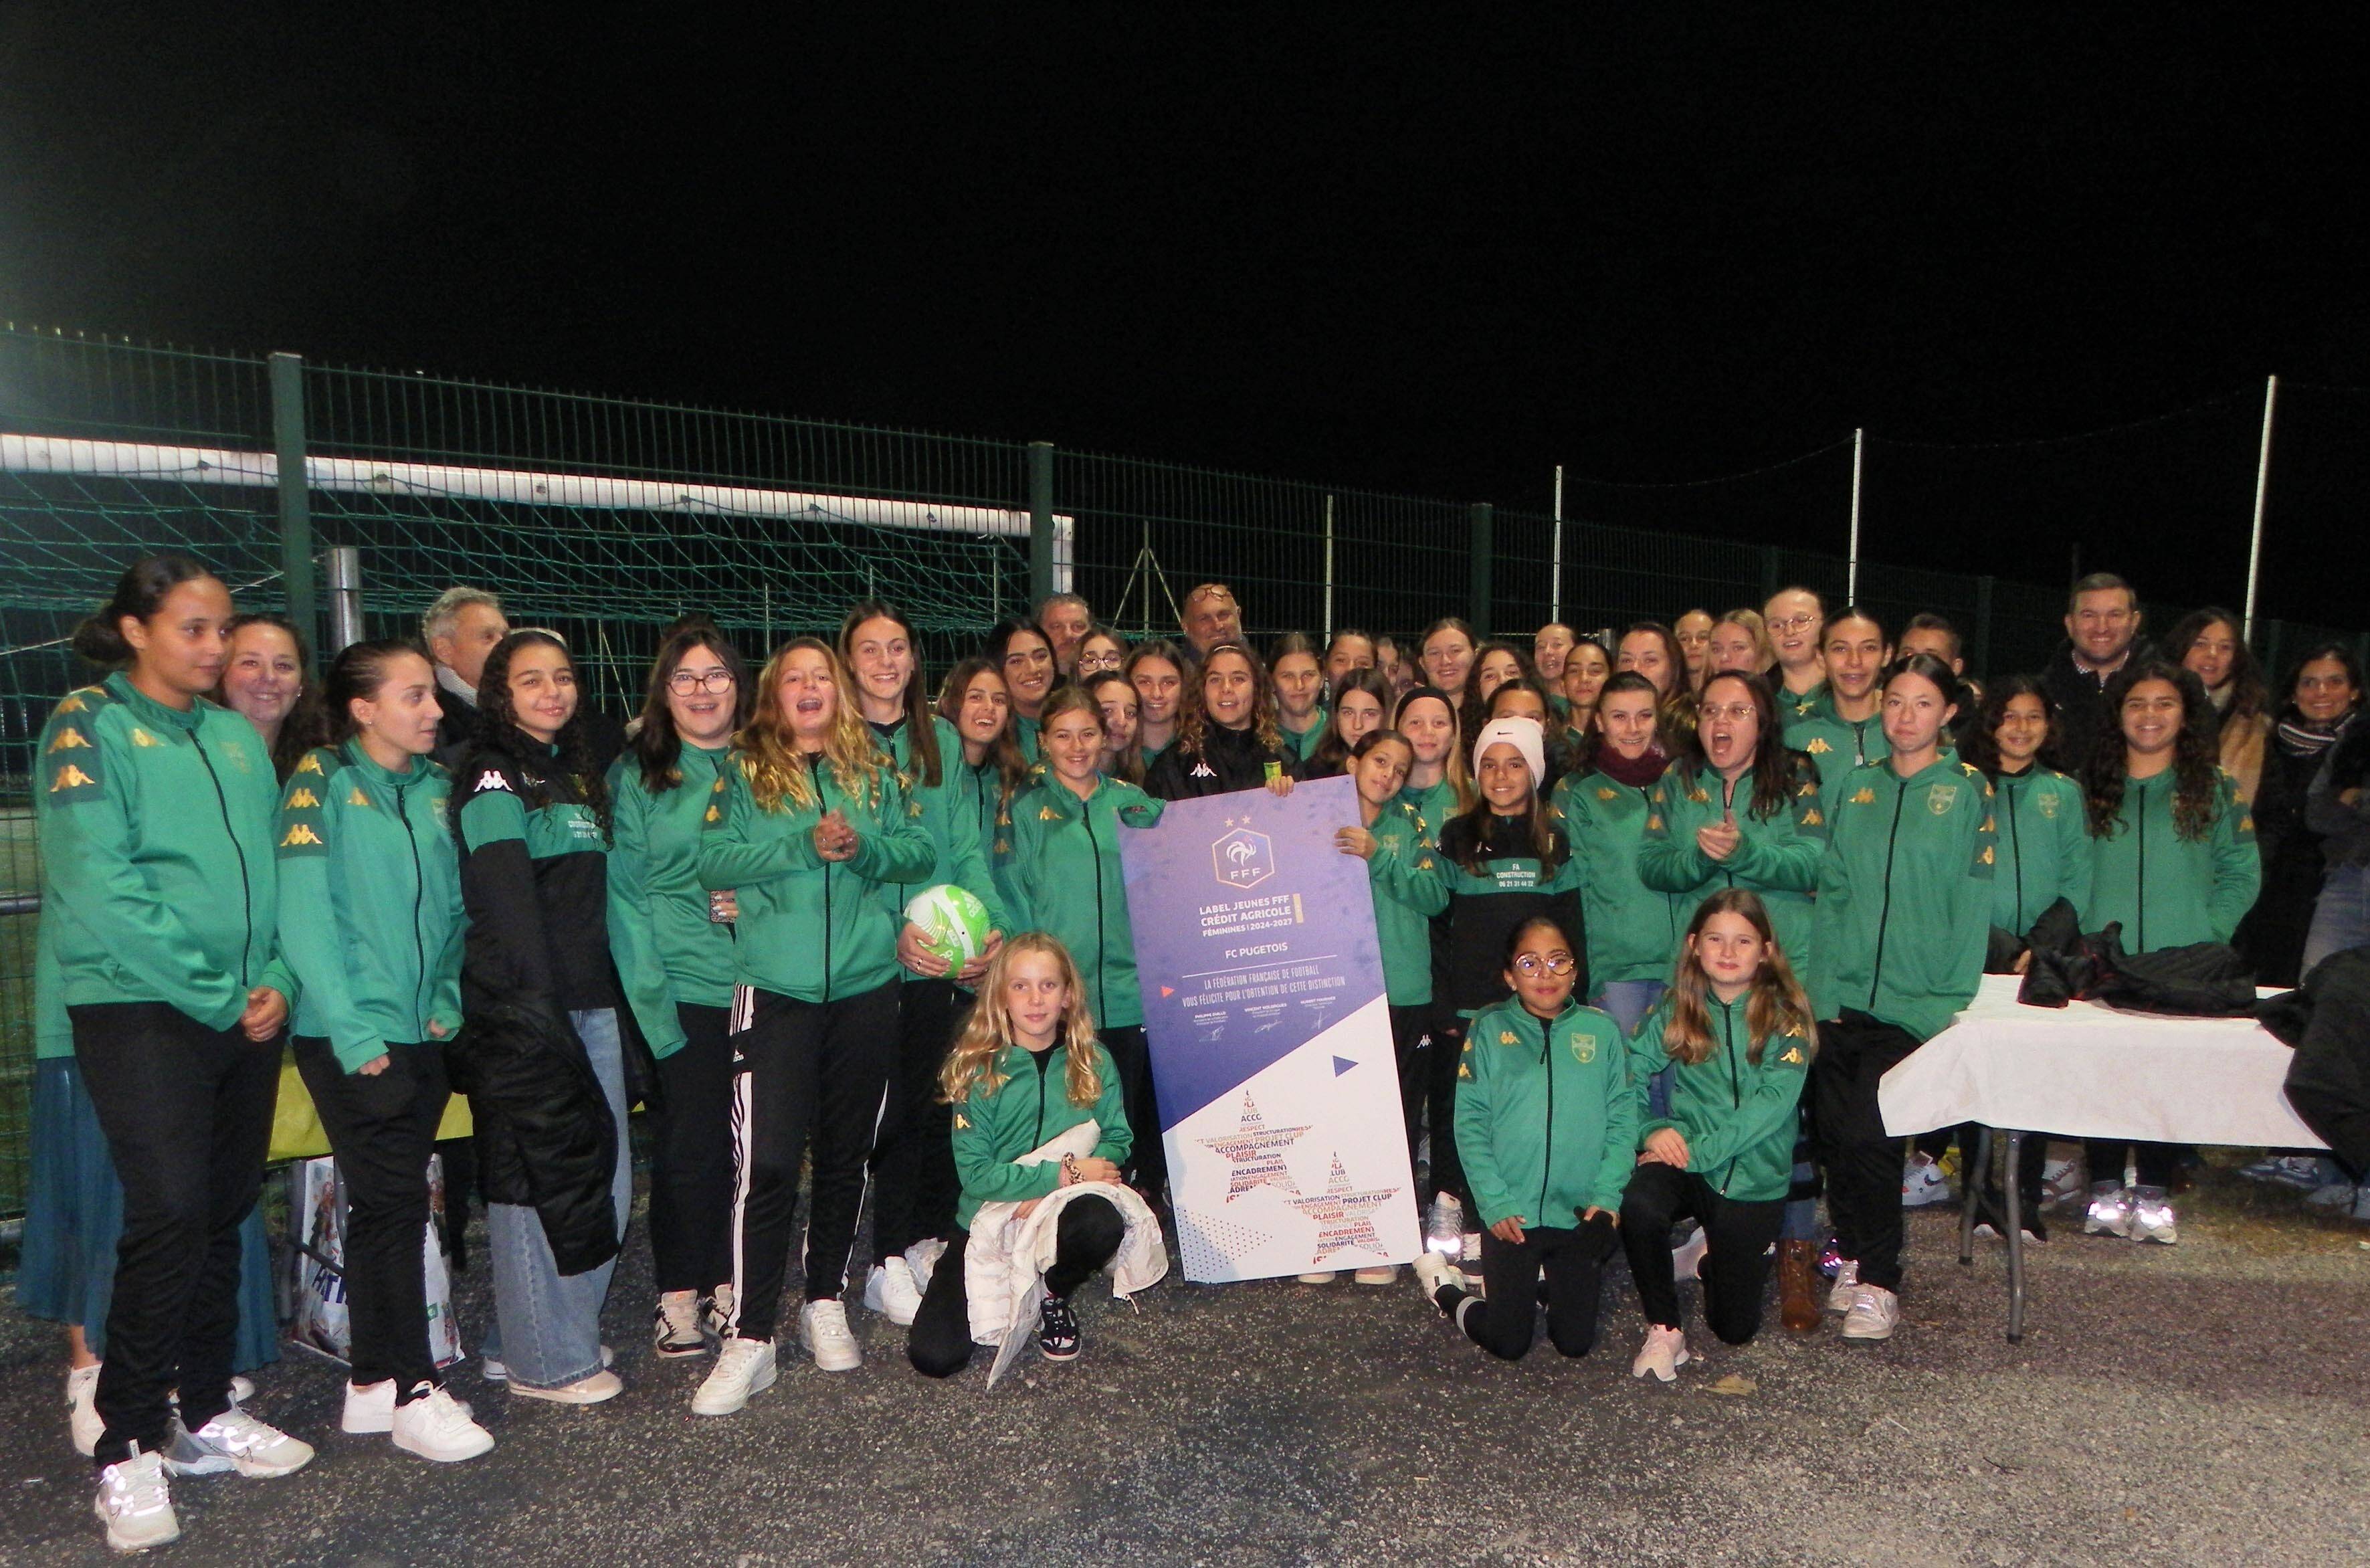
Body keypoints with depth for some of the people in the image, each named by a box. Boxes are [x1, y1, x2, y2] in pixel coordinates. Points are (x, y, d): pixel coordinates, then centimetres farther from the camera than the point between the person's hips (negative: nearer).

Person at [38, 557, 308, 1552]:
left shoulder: (237, 737, 13)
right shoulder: (89, 728, -4)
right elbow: (96, 891, -13)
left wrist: (277, 979, -4)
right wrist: (214, 993, -13)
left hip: (246, 1013, 6)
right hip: (140, 1011, -6)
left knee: (224, 1215, 11)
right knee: (170, 1213, -10)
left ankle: (205, 1415, 25)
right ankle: (128, 1451, 5)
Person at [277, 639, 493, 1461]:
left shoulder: (436, 788, 11)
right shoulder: (323, 782, -7)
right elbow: (304, 914, -14)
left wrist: (448, 1002, 3)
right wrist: (353, 1030, -17)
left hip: (421, 1032, 6)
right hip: (352, 1034, -6)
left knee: (384, 1208, 13)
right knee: (395, 1204, -4)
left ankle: (372, 1384, 23)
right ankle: (416, 1392, 7)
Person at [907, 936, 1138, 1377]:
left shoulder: (1094, 1063, -2)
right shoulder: (979, 1071, -9)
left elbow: (1116, 1140, -4)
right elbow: (975, 1173, -13)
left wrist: (1049, 1193, -20)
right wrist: (1062, 1174, -20)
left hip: (1063, 1209, 1)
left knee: (1102, 1223, -35)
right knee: (933, 1356, -15)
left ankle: (1053, 1295, 0)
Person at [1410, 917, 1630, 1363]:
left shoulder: (1602, 1031, 0)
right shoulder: (1489, 1030, -4)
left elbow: (1622, 1121, 0)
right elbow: (1470, 1122, -6)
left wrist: (1607, 1196, -10)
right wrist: (1495, 1203, -13)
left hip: (1581, 1214, 2)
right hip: (1511, 1214, -2)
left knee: (1574, 1343, 10)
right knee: (1508, 1344, 3)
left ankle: (1540, 1280, 38)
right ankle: (1444, 1287, 29)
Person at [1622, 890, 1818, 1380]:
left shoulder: (1784, 1018, -7)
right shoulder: (1674, 1012, 1)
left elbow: (1771, 1104, -17)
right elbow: (1625, 1077, -2)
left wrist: (1699, 1151, -24)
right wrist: (1651, 1130, -21)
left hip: (1754, 1178, -1)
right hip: (1684, 1162, 1)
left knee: (1734, 1329, 3)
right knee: (1639, 1205, -34)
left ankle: (1714, 1256, 37)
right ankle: (1664, 1330, -11)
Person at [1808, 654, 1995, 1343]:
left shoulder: (1968, 790, 1)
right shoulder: (1856, 787, 11)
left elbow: (1972, 904, -4)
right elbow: (1831, 892, 10)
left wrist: (1950, 1002, -11)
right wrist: (1824, 986, 1)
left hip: (1913, 1002, -4)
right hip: (1843, 996, 4)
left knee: (1868, 1135, -9)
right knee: (1834, 1131, 5)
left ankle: (1878, 1283, 7)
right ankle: (1853, 1255, 24)